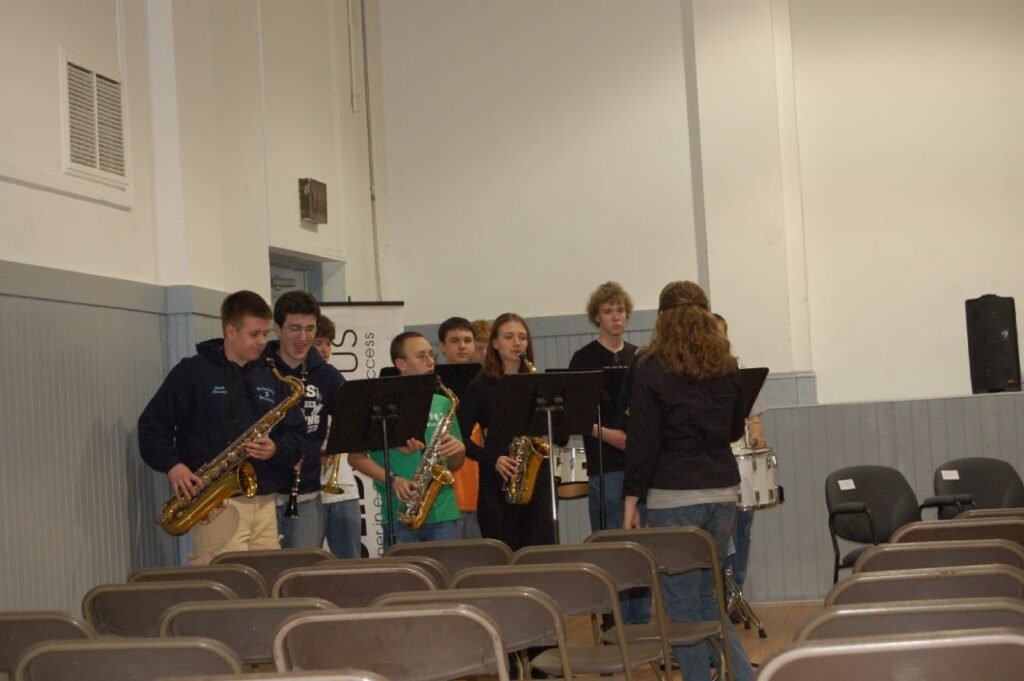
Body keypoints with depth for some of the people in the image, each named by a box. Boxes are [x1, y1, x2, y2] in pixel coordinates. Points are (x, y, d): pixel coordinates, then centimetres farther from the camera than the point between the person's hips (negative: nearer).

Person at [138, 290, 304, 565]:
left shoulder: (272, 378, 14)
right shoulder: (192, 372, 1)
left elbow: (296, 436, 15)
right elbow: (152, 424, 1)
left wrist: (276, 449, -7)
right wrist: (172, 465, -14)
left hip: (264, 503, 5)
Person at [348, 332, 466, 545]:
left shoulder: (443, 404, 13)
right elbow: (355, 456, -1)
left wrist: (458, 449, -5)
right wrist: (392, 480, -15)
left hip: (444, 512, 3)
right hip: (400, 514, -3)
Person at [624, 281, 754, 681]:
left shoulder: (653, 370, -6)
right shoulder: (726, 367, 8)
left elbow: (642, 441, -8)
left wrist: (632, 500, -3)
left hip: (673, 495, -5)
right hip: (723, 490, 5)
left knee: (682, 603, 3)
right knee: (710, 596, 16)